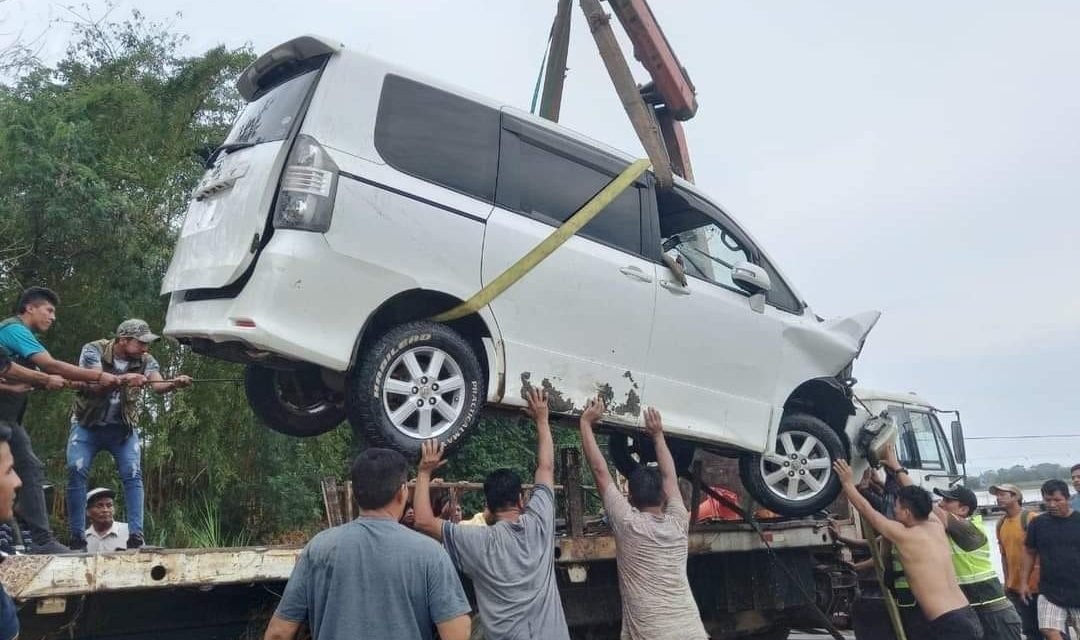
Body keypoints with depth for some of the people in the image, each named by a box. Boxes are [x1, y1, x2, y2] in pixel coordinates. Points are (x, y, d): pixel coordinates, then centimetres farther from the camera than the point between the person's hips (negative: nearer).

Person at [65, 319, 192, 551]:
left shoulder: (145, 360, -9)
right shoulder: (94, 350, -15)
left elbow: (158, 385, -27)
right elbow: (94, 385, -30)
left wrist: (174, 383, -50)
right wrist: (123, 379, -48)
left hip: (122, 427, 1)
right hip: (88, 425, -1)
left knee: (133, 475, -12)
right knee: (76, 472, -12)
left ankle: (136, 536, -13)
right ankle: (77, 537, -2)